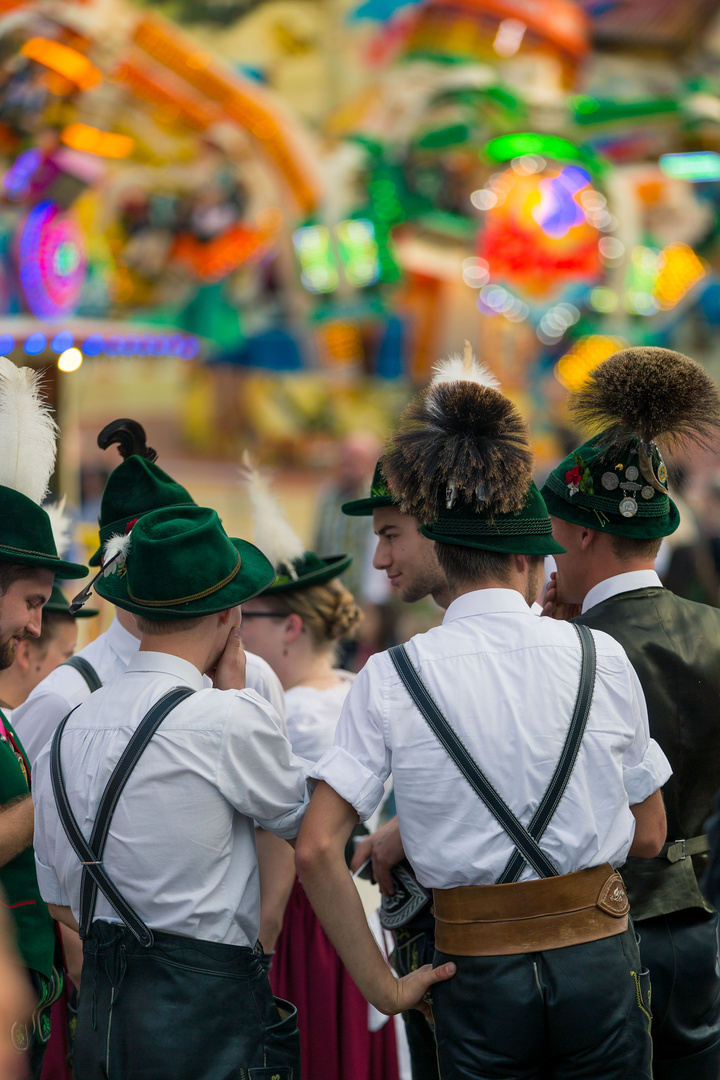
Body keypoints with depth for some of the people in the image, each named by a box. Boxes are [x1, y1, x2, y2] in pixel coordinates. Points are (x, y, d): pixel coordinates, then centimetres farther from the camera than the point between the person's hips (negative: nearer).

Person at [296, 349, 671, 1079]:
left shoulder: (390, 681, -5)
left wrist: (378, 983, -3)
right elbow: (648, 834, 5)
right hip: (597, 958, 0)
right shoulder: (598, 658, -3)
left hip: (477, 972, 0)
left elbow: (316, 850, -11)